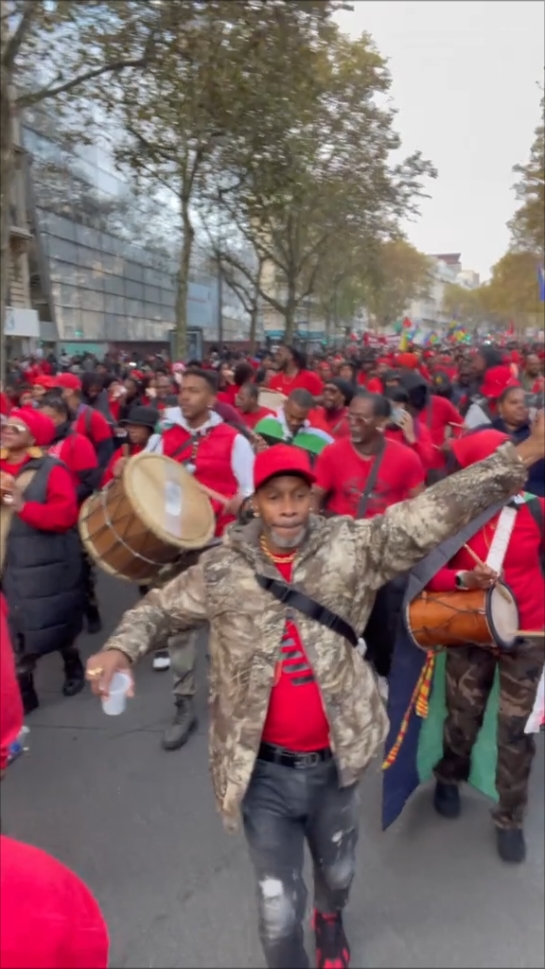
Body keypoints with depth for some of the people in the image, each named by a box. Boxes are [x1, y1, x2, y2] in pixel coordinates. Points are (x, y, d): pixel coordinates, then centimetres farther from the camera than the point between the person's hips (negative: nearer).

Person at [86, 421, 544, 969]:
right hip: (263, 770, -1)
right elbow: (159, 608, 3)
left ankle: (331, 918, 65)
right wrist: (119, 649, -16)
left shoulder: (352, 547, -12)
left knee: (337, 873, 29)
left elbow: (431, 514, -19)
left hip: (333, 761, 2)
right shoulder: (222, 568, -9)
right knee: (278, 908, 12)